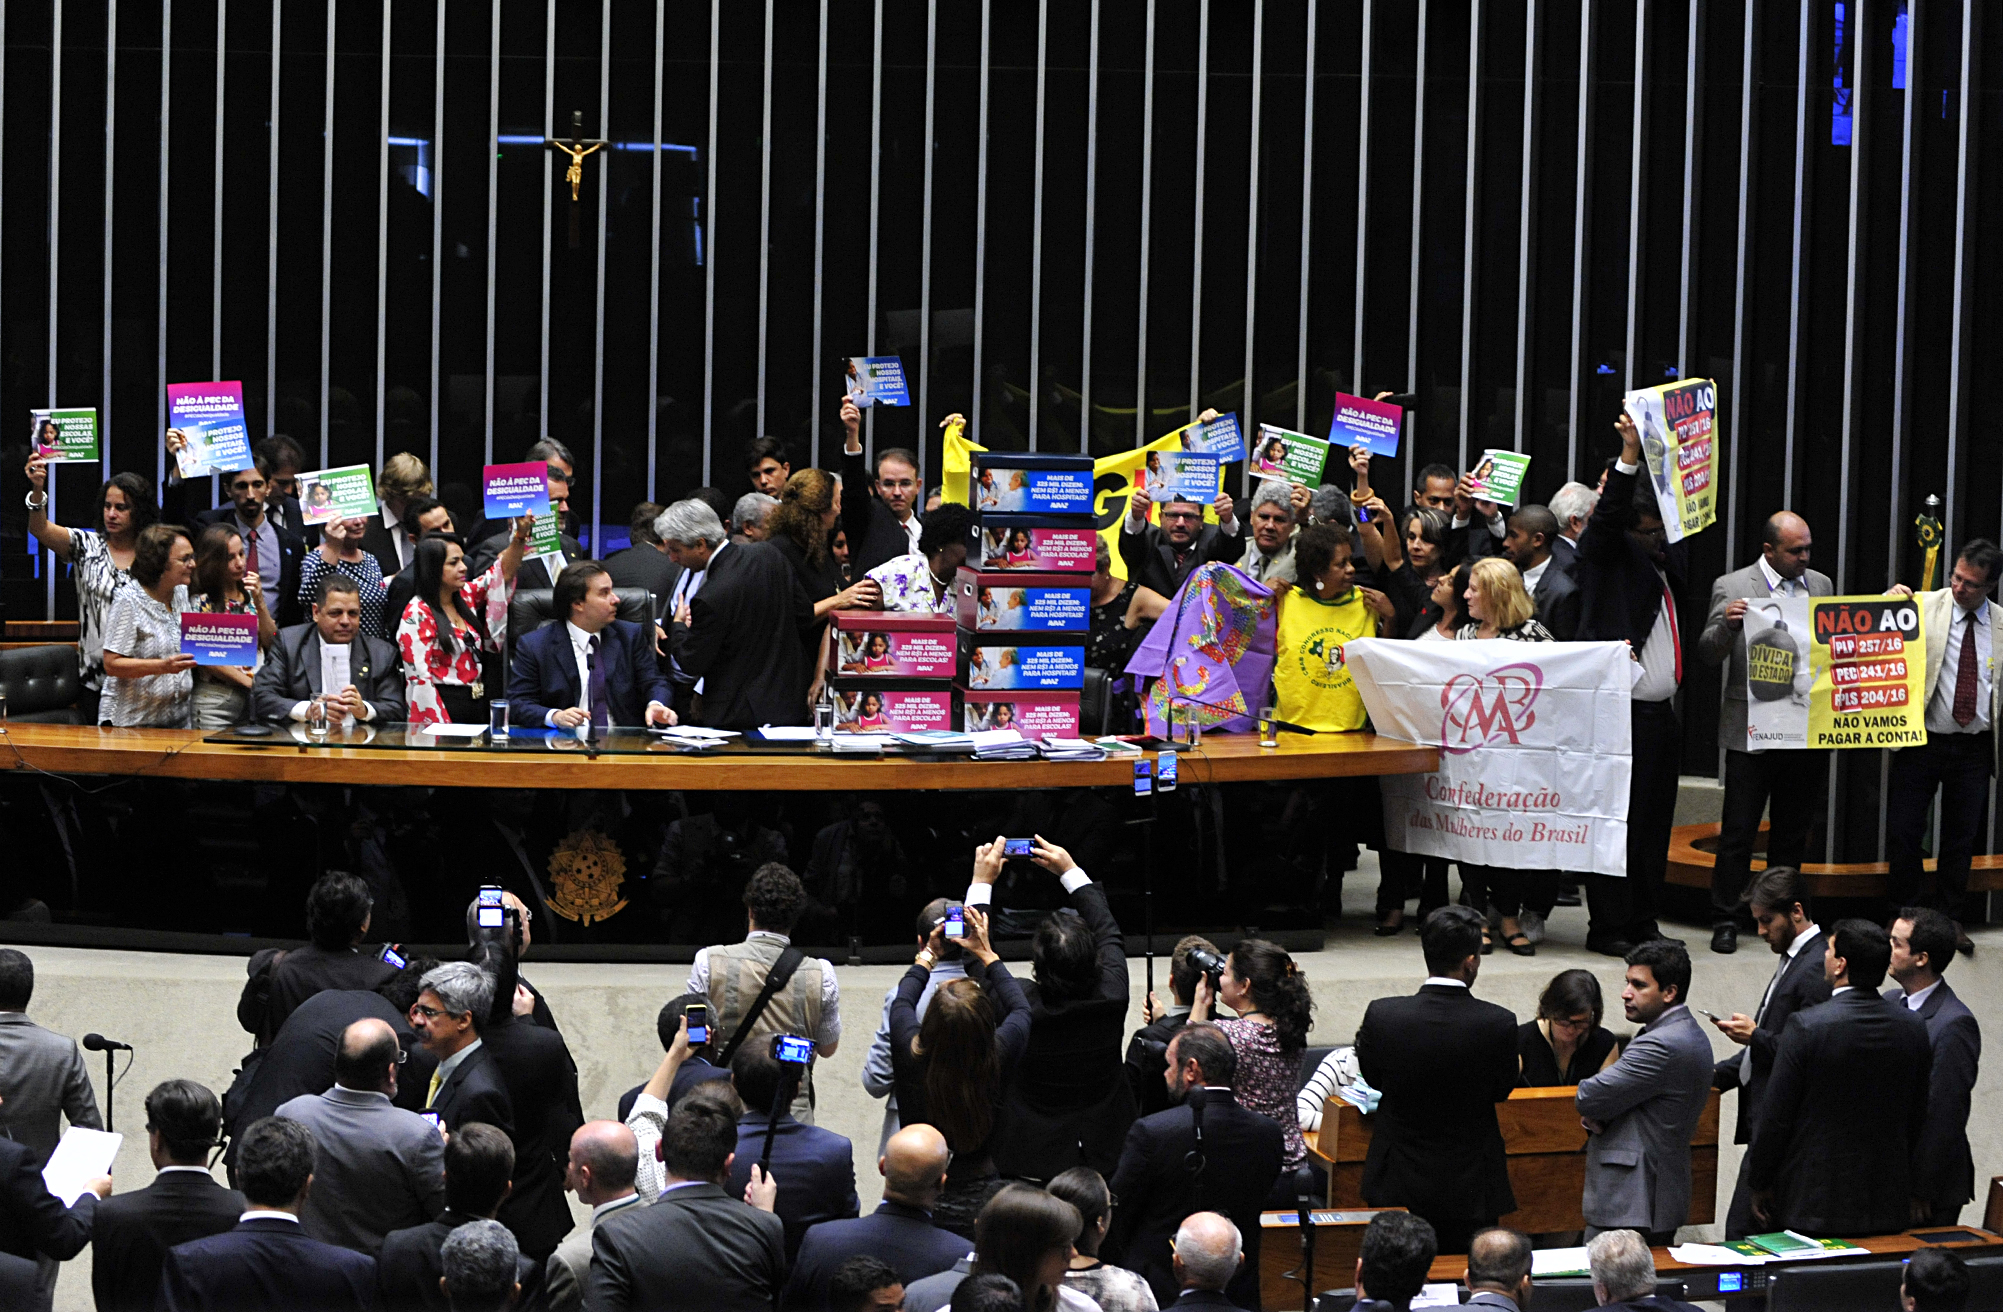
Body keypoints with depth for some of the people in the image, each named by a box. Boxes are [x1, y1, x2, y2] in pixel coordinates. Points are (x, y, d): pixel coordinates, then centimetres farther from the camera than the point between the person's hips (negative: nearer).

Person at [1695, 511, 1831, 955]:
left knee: (1793, 832, 11)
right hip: (1752, 731, -4)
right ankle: (1726, 921, 5)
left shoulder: (1820, 585, 10)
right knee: (1738, 831, 0)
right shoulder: (1732, 587, -2)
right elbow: (1708, 653, -5)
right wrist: (1726, 623, -24)